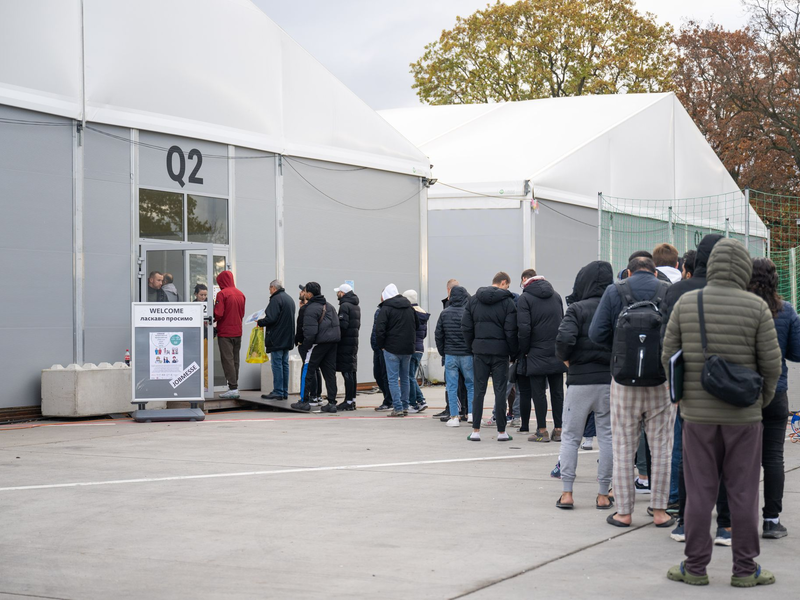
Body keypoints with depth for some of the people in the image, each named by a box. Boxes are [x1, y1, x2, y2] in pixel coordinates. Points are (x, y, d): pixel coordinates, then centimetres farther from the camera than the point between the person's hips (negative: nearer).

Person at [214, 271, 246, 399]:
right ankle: (234, 386, 16)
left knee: (227, 360, -4)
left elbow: (218, 314, -18)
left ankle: (233, 388, -8)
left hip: (225, 332, -7)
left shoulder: (222, 294, -13)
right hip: (237, 332, 7)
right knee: (235, 360, 13)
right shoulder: (240, 294, 8)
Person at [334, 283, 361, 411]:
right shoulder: (356, 306, 17)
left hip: (345, 342, -9)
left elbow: (343, 325, -20)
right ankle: (352, 399, 17)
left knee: (347, 372, -8)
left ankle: (348, 401, -8)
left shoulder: (345, 306, -13)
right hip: (354, 342, 9)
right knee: (351, 372, 13)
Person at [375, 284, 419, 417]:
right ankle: (405, 407, 17)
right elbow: (417, 325, 21)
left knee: (393, 379, -2)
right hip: (408, 349, 6)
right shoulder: (410, 307, 10)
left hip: (392, 349, -6)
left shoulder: (386, 309, -10)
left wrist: (381, 345, -2)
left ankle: (398, 408, -7)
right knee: (404, 378, 15)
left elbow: (379, 330, -14)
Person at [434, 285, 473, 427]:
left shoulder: (444, 314, 1)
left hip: (450, 355, 2)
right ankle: (471, 413, 7)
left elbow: (438, 335, 5)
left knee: (452, 387, 5)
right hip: (467, 355, -2)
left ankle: (454, 417, 3)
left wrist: (442, 353, 15)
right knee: (471, 384, 12)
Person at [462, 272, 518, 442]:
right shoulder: (507, 301, -4)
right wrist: (513, 353, 1)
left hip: (480, 350, 3)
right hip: (500, 351, -3)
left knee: (478, 390, 6)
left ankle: (475, 431, 3)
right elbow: (511, 331, -8)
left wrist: (472, 346, 13)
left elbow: (466, 327, 5)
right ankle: (501, 431, 6)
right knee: (500, 391, 2)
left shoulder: (473, 300, 8)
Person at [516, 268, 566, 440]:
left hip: (537, 354, -5)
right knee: (557, 392, 8)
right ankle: (558, 430, 10)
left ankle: (542, 431, 2)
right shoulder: (556, 295, 11)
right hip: (557, 353, 5)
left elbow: (524, 328, -14)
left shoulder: (525, 298, -6)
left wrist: (524, 350, -2)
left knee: (538, 392, 1)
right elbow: (563, 321, 16)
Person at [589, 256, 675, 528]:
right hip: (661, 383, 0)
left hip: (624, 382, 0)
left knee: (623, 448, 8)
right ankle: (659, 511, 12)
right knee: (661, 448, 9)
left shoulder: (614, 291, 1)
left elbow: (597, 334, -4)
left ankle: (624, 511, 11)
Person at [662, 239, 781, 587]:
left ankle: (695, 567, 11)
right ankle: (744, 569, 12)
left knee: (699, 491, 6)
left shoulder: (685, 303, -2)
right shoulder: (756, 307, -7)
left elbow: (668, 357, 1)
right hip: (743, 414, -1)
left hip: (697, 413, 2)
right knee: (743, 492, 6)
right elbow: (771, 362, -6)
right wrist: (764, 398, 12)